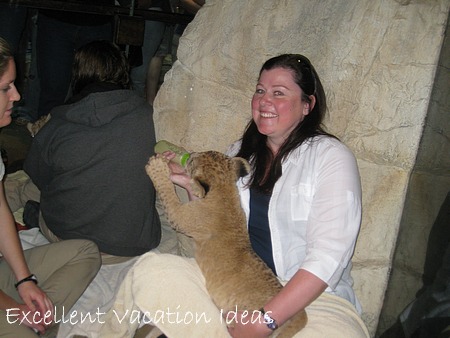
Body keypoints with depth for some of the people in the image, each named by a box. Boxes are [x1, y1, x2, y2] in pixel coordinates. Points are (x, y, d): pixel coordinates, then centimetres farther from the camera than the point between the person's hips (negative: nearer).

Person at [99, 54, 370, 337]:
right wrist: (193, 186, 0)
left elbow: (329, 253, -16)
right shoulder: (241, 152, 11)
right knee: (151, 268, -22)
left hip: (315, 295, -2)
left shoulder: (331, 157, -6)